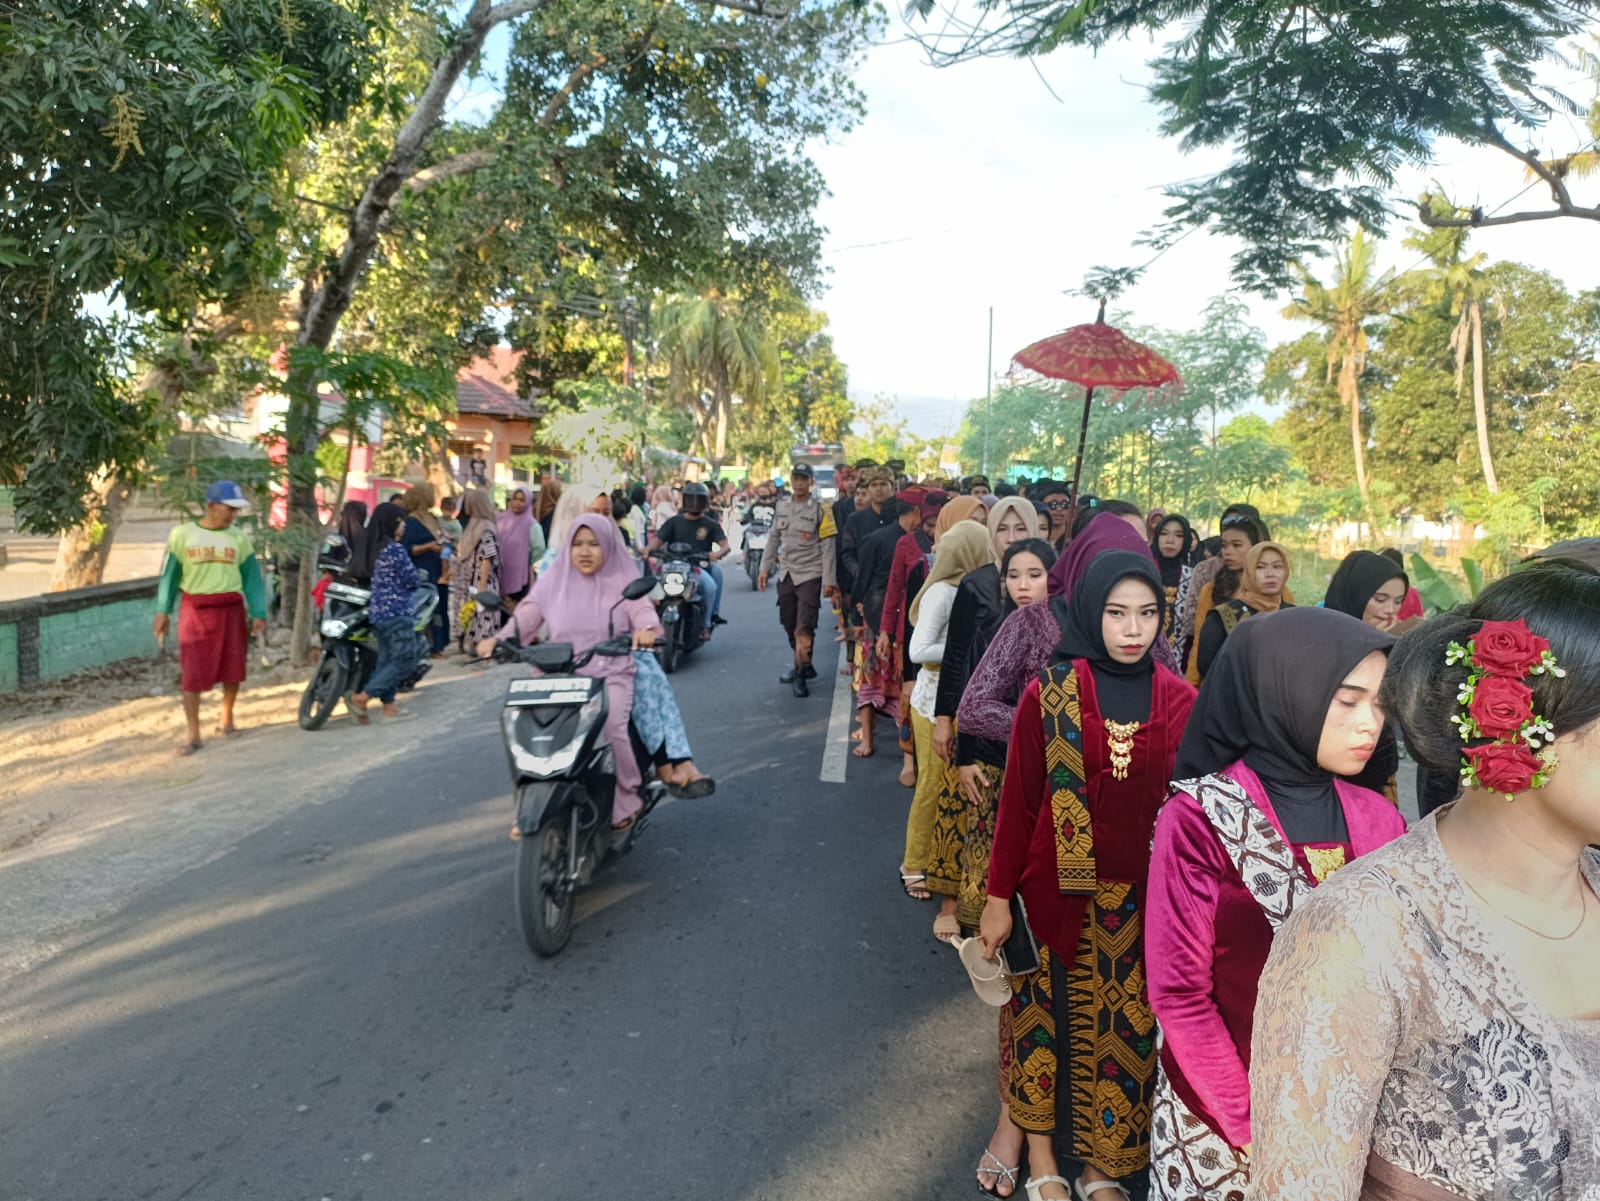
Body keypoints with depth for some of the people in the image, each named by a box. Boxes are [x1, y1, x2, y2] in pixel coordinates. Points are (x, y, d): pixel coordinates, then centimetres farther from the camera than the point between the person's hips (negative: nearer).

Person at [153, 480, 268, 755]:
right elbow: (169, 575, 3)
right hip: (195, 610, -2)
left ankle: (227, 719, 29)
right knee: (193, 673, -3)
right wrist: (163, 611, -3)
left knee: (232, 669, 8)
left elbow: (252, 578, 7)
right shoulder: (182, 535, 1)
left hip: (231, 609, 2)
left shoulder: (239, 538, 6)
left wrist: (258, 614, 1)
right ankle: (193, 735, 4)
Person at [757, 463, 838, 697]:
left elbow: (827, 547, -7)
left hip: (810, 575, -5)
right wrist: (764, 568, 11)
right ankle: (803, 667, 27)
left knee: (804, 627, -11)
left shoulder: (820, 510, -5)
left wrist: (829, 580, -11)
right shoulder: (782, 507, 10)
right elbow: (774, 539, 16)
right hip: (786, 573, 5)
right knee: (789, 625, 11)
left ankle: (801, 673, -1)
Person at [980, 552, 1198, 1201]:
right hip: (1060, 894, -2)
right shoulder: (1048, 694, -10)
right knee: (1051, 1020, 12)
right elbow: (1018, 800, -7)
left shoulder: (1180, 700, -2)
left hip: (1145, 902, 3)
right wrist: (998, 897, -5)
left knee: (1126, 1030, 14)